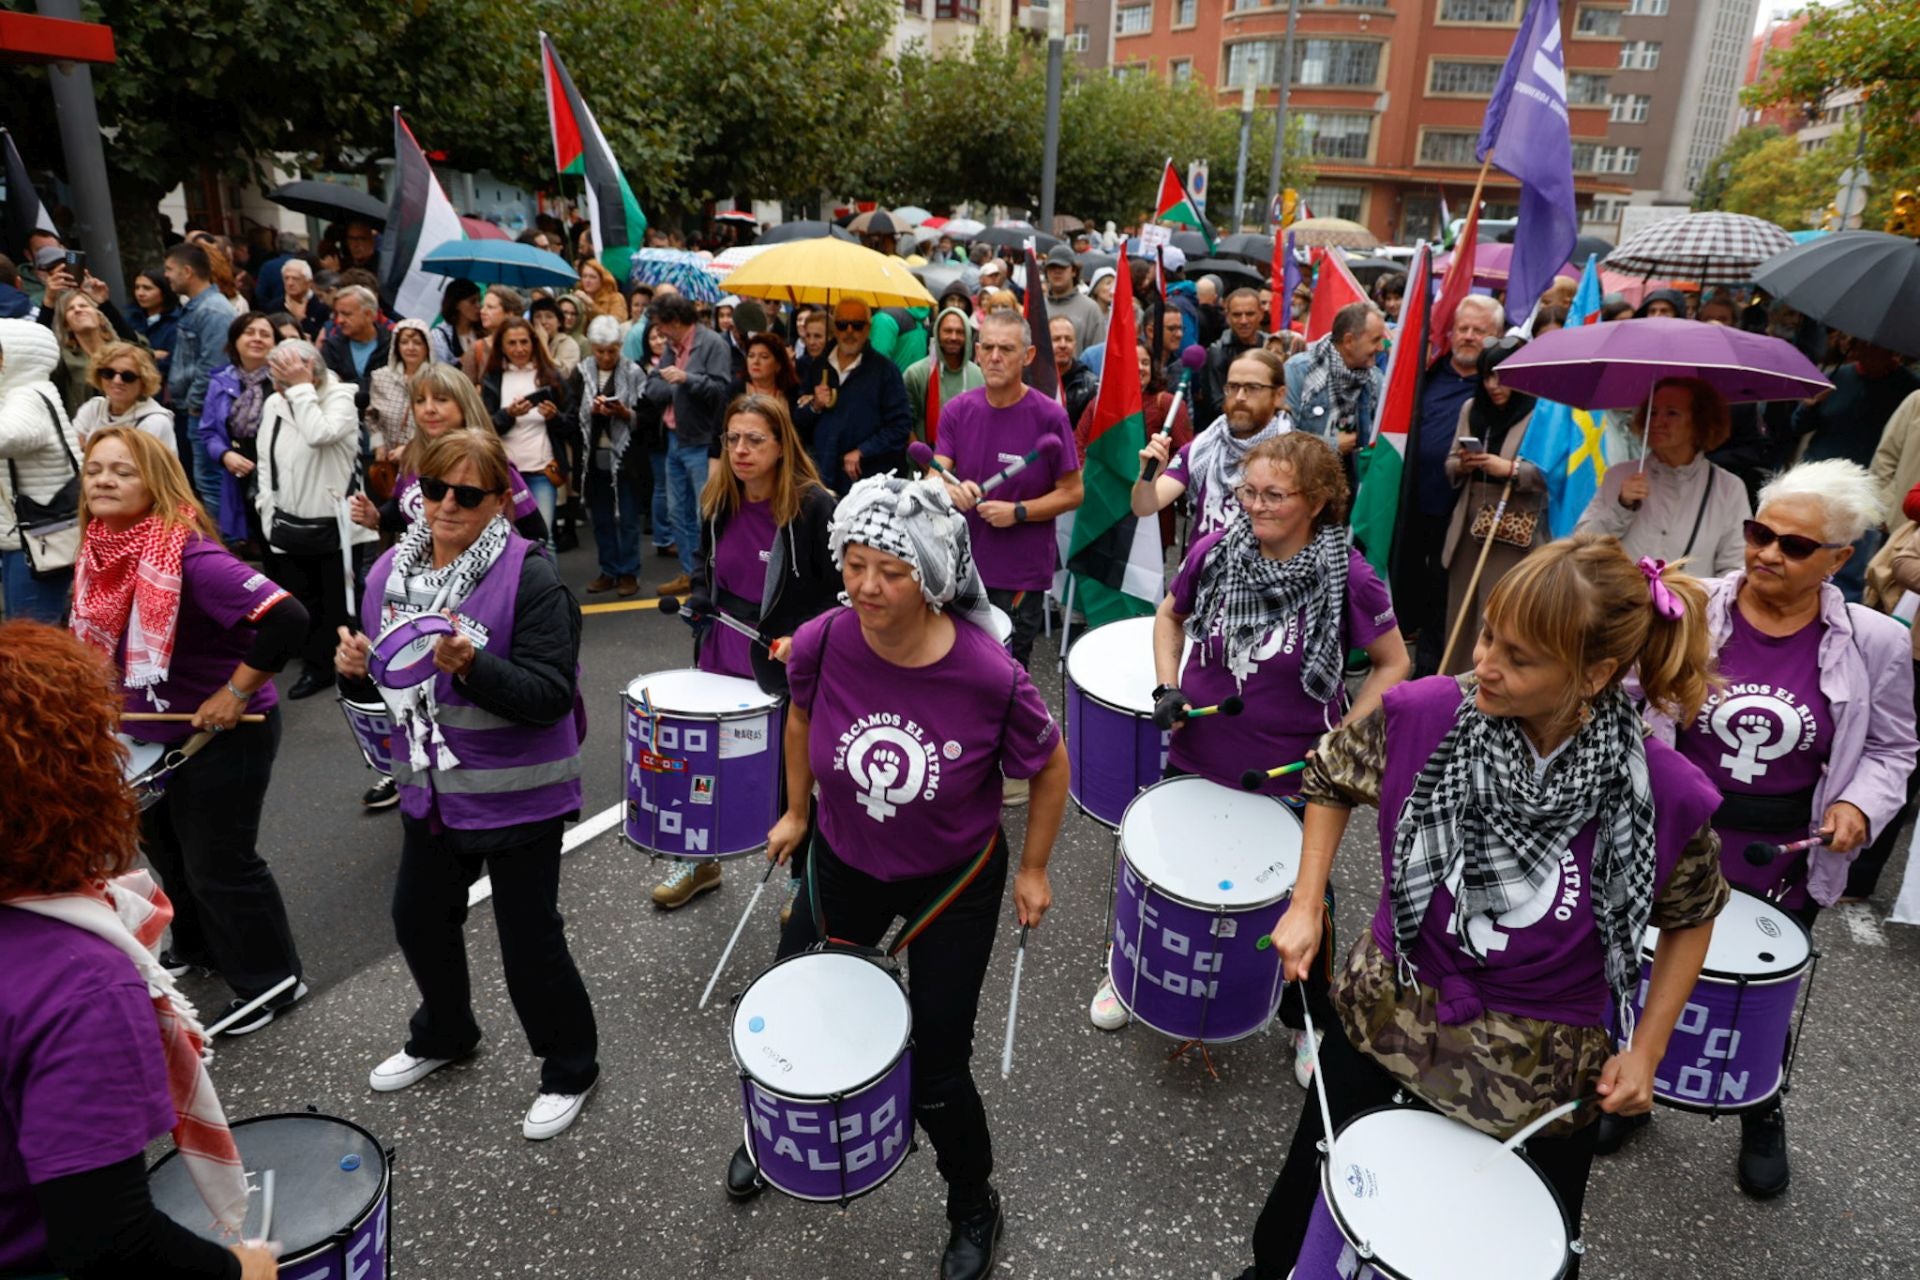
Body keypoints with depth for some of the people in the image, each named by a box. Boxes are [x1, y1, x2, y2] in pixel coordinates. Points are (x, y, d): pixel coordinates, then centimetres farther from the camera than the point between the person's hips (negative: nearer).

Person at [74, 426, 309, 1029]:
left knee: (218, 864, 4)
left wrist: (236, 693, -29)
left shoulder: (189, 557, -28)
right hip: (149, 733, 9)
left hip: (223, 734, -9)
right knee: (164, 847, 25)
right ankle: (197, 946, 50)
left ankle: (273, 980, 23)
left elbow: (287, 618, -37)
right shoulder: (101, 553, -2)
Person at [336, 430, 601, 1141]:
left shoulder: (532, 579, -20)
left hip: (517, 795, -7)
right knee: (418, 916, 22)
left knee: (529, 939, 4)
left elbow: (551, 696, -24)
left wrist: (471, 665, -37)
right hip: (431, 787, 7)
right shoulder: (391, 570, 2)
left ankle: (569, 1067, 30)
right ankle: (443, 1034, 51)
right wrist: (358, 664, -7)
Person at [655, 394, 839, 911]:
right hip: (722, 657, 6)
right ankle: (699, 860, 42)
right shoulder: (718, 500, 1)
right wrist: (699, 605, 2)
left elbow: (842, 590, -13)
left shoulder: (813, 507, -18)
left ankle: (804, 879, 30)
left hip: (785, 668, -6)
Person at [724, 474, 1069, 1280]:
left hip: (955, 881, -3)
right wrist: (796, 811, 10)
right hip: (844, 862, 4)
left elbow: (1050, 766, -11)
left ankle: (975, 1211, 39)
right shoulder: (821, 645, -24)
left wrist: (1033, 869, -3)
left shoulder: (990, 676, -31)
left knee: (935, 1072, 6)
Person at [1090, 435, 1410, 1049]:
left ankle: (1316, 1021, 41)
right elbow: (1170, 615, 7)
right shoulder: (1214, 551, -11)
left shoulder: (1347, 578, -19)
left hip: (1292, 771, -2)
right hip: (1197, 754, 3)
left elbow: (1393, 665, -6)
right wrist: (1167, 687, -6)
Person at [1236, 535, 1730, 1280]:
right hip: (1384, 1016, 1)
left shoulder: (1663, 793, -23)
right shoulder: (1425, 714, -21)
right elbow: (1331, 776, 0)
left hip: (1542, 1071, -1)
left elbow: (1691, 917, -1)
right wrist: (1304, 908, -4)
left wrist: (1645, 1052, -2)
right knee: (1311, 1193, 22)